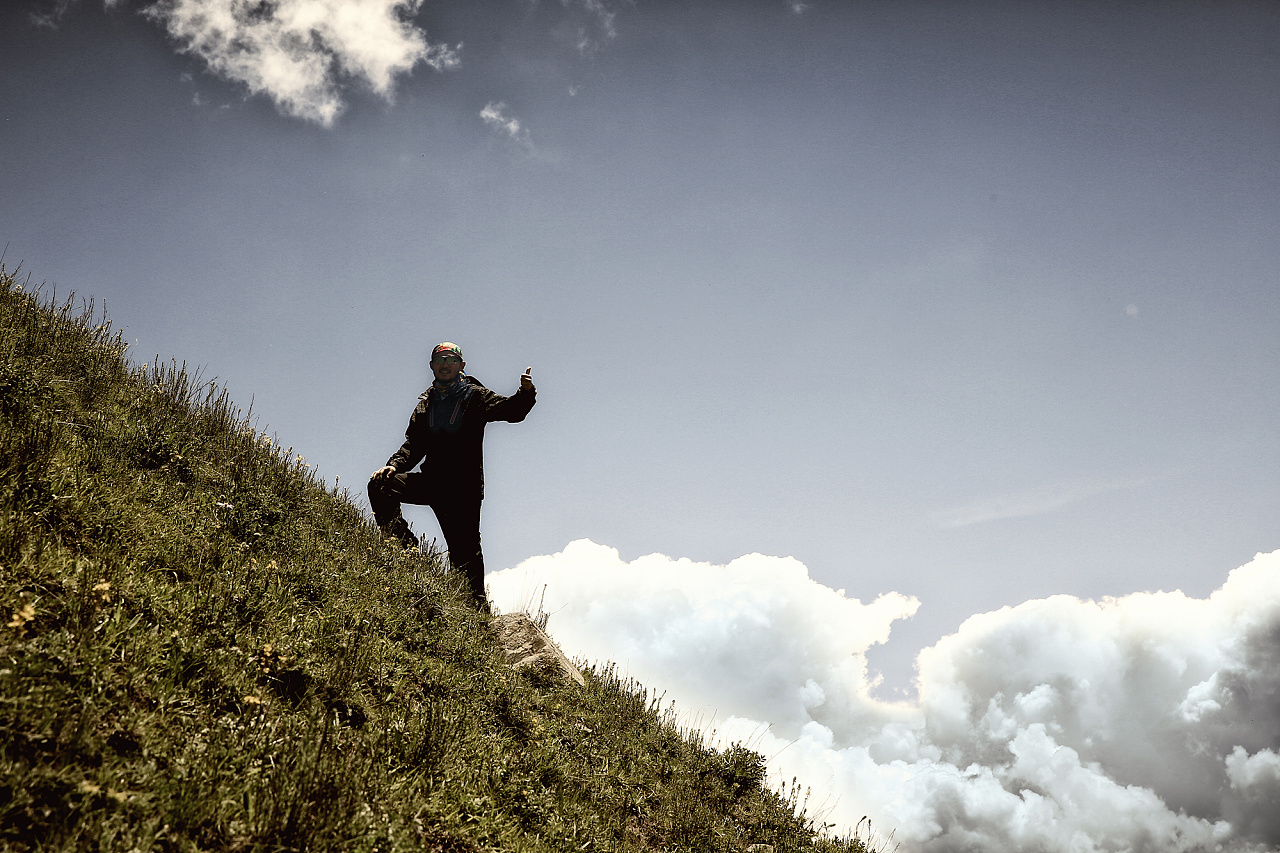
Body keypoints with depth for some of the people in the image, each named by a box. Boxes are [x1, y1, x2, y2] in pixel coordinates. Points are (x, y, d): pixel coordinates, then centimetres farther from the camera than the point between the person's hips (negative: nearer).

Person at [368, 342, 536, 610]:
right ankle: (402, 542, -6)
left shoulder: (475, 397, 3)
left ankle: (477, 604, 2)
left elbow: (510, 410, -12)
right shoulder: (425, 406, 17)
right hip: (431, 481, 4)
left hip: (464, 486, -4)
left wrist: (526, 393, -34)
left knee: (465, 547, -5)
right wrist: (394, 465, -4)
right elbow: (413, 445, 15)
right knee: (380, 485, -12)